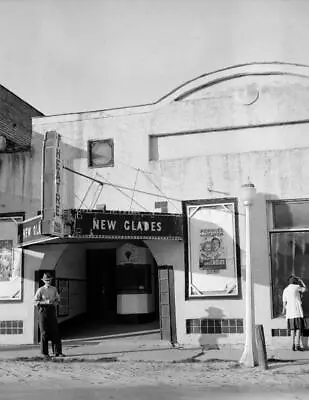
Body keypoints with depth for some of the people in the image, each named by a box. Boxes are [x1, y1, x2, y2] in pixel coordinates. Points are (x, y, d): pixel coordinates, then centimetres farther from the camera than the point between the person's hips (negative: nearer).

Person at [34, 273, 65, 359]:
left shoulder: (54, 289, 11)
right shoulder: (40, 290, -2)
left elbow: (58, 299, 17)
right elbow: (35, 302, -8)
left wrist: (55, 303, -5)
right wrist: (46, 302, -18)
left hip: (52, 311, 3)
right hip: (43, 311, -3)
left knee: (55, 332, -1)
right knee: (44, 333, 0)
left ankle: (58, 352, 3)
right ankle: (44, 353, 8)